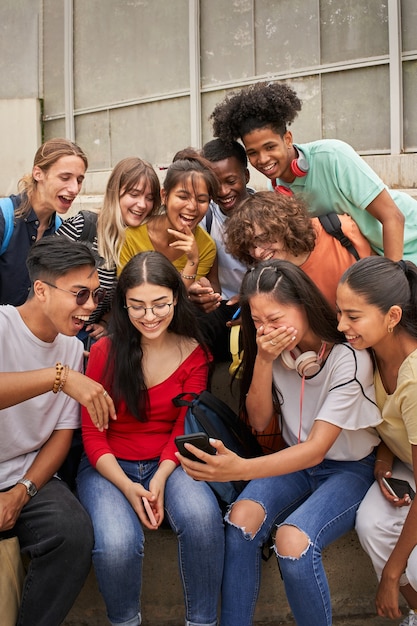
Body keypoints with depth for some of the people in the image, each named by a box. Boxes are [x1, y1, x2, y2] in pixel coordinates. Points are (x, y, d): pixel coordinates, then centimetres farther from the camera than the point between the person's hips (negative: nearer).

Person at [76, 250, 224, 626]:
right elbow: (92, 436, -4)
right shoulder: (106, 352, -7)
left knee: (202, 517, -32)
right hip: (110, 466, -1)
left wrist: (160, 478, -18)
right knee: (117, 543, -31)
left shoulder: (193, 353, -2)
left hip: (168, 462, 1)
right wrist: (128, 487, -19)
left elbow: (184, 429, 0)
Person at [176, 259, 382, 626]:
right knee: (243, 516, -26)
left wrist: (242, 469, -43)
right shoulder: (276, 349, -6)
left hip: (349, 468, -4)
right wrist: (263, 360, -22)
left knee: (292, 540, -31)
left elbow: (317, 449, -27)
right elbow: (259, 422, -6)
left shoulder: (349, 359, -23)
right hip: (296, 460, 5)